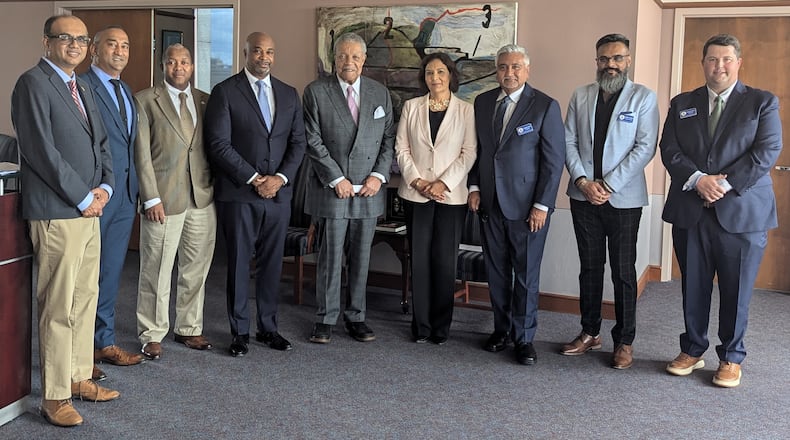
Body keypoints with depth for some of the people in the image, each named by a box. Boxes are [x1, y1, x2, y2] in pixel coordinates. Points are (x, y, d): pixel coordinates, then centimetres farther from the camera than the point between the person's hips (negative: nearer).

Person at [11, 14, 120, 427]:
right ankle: (54, 397, 7)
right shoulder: (33, 83, -9)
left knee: (85, 300, 15)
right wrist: (83, 198, -13)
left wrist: (104, 187, 3)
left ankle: (79, 378, 27)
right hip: (56, 214, -9)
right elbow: (42, 150, -16)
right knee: (58, 309, -3)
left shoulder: (82, 88, 18)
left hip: (89, 209, 9)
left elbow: (101, 143, 20)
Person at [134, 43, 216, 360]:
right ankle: (152, 335, 15)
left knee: (196, 269, 11)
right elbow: (141, 153, -5)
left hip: (203, 199, 4)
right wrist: (151, 198, -10)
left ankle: (189, 328, 25)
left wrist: (218, 188, 5)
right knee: (156, 271, 2)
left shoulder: (206, 101, 12)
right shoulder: (145, 100, 0)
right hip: (164, 199, -4)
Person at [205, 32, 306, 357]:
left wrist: (281, 178, -7)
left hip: (279, 192, 4)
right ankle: (240, 332, 14)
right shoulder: (225, 92, -2)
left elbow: (298, 142, 9)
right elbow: (219, 144, -9)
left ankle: (268, 327, 21)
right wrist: (253, 179, -13)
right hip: (238, 194, -4)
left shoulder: (289, 94, 12)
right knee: (239, 264, 4)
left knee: (272, 263, 9)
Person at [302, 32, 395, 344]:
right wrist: (336, 179, -11)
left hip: (369, 190, 3)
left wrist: (379, 175, -5)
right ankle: (326, 319, 14)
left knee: (361, 257, 9)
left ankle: (356, 317, 20)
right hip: (331, 189, -3)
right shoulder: (316, 92, -1)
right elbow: (313, 141, -6)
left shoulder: (380, 93, 9)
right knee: (330, 257, 2)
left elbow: (389, 138, 8)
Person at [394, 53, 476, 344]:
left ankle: (441, 326, 11)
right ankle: (421, 325, 12)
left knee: (445, 261, 0)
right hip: (416, 194, 1)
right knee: (419, 260, 2)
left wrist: (444, 183, -12)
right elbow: (401, 148, 5)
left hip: (451, 195, -1)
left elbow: (469, 153, -2)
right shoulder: (411, 107, 8)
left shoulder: (466, 110, 3)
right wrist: (417, 181, -7)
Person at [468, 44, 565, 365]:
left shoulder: (545, 106, -6)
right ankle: (501, 329, 25)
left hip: (527, 206, -4)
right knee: (496, 271, 12)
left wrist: (542, 205, -11)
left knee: (526, 275, 3)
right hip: (490, 203, 4)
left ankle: (524, 337, 16)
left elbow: (555, 160, -7)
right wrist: (474, 187, 4)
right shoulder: (482, 102, 8)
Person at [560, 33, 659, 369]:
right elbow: (569, 142, 5)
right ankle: (589, 333, 23)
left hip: (623, 199, -3)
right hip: (584, 195, 3)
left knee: (623, 272, 2)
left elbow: (645, 147, -9)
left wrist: (609, 185, -14)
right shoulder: (580, 96, 9)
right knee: (590, 267, 12)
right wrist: (582, 181, -10)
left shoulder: (643, 97, -1)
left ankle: (624, 341, 12)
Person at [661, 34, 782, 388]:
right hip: (690, 211, 3)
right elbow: (669, 150, 3)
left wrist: (726, 184, -16)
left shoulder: (762, 103, 4)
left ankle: (731, 358, 19)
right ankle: (692, 350, 25)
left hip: (742, 211, -2)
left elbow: (767, 150, -7)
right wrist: (697, 179, -14)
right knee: (693, 287, 10)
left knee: (736, 291, 4)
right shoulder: (682, 104, 12)